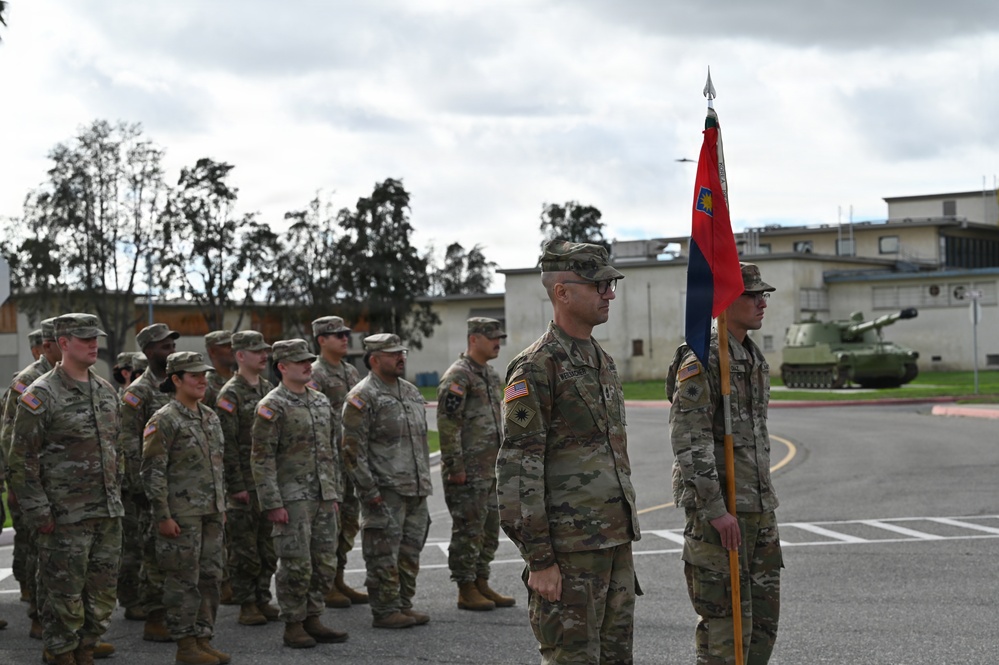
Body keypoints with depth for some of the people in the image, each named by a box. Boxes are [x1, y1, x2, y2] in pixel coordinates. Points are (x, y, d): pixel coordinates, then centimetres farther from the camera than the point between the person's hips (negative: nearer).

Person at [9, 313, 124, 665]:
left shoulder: (106, 391, 11)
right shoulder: (40, 395, -10)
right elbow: (21, 459, -11)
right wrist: (39, 512, -14)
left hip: (109, 513, 6)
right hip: (65, 517, -6)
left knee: (102, 592, 11)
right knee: (64, 594, 0)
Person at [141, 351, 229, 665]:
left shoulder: (210, 417, 13)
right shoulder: (163, 421, -10)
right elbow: (152, 471, -13)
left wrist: (221, 504, 17)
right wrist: (163, 516, -16)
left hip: (211, 513, 7)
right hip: (181, 515, -7)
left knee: (210, 577, 9)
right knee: (183, 580, -2)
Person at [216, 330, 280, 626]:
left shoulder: (269, 389, 13)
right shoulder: (230, 395, -9)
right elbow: (227, 444, -13)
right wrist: (236, 486, -17)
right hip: (245, 485, -7)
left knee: (268, 546, 10)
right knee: (244, 549, -2)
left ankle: (263, 599, 19)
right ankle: (246, 605, 5)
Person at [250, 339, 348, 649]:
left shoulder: (321, 401, 13)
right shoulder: (272, 406, -9)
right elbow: (261, 459, -12)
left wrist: (333, 492, 16)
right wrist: (273, 504, -16)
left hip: (323, 497, 7)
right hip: (292, 499, -7)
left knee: (325, 563, 9)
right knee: (296, 565, -4)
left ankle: (313, 619, 20)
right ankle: (293, 625, 7)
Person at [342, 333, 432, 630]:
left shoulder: (412, 392, 16)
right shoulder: (363, 397, -9)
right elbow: (353, 449, -13)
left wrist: (425, 481, 19)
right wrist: (368, 490, -17)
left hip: (416, 491, 8)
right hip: (385, 492, -8)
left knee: (410, 550, 11)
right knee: (384, 554, -4)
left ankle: (403, 605, 20)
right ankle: (384, 611, 2)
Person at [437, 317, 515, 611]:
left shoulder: (491, 375, 16)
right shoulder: (458, 376, -13)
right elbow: (447, 424, -18)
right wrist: (455, 466, -20)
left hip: (490, 470, 9)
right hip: (467, 472, -9)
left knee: (489, 529, 13)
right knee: (468, 530, -4)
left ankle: (481, 584, 21)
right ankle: (466, 590, 3)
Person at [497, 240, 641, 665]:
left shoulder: (603, 363, 15)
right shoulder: (536, 369, -12)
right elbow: (517, 471, -16)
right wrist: (539, 560, -18)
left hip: (615, 545, 8)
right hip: (568, 551, -8)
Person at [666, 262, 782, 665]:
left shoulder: (754, 360, 14)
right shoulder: (700, 363, -14)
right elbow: (688, 442, -20)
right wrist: (715, 510, -24)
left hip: (756, 507, 9)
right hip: (717, 509, -9)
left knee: (763, 615, 12)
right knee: (726, 620, -6)